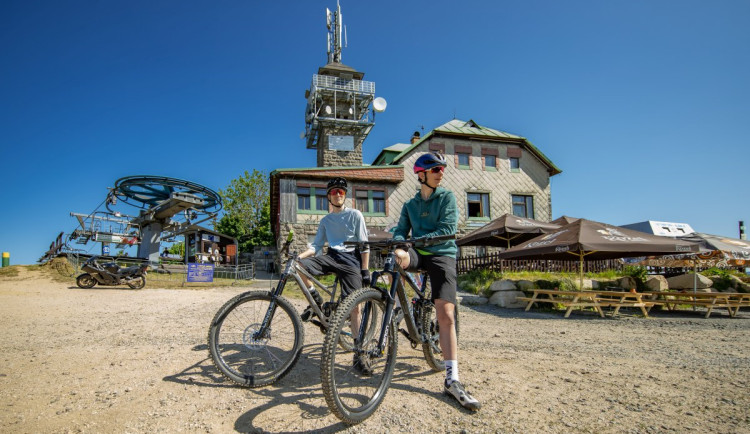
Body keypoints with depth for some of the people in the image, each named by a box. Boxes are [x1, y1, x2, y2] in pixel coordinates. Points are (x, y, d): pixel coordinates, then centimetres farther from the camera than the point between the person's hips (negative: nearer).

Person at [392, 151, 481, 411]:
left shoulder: (447, 197, 5)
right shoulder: (410, 205, 16)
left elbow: (448, 228, -8)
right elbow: (401, 231, 7)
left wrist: (419, 238, -22)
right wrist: (400, 243, -17)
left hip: (442, 254, -2)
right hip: (418, 254, 3)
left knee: (445, 314, -15)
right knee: (395, 258, -34)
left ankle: (452, 380, -9)